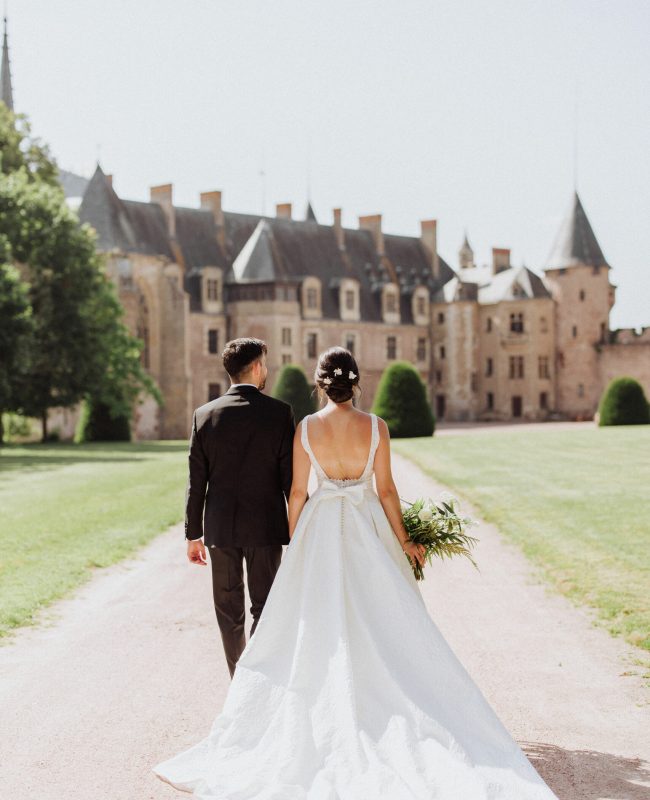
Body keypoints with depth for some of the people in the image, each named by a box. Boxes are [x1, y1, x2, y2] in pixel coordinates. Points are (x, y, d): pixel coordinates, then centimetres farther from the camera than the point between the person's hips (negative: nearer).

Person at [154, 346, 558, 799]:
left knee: (321, 625, 9)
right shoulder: (376, 426, -7)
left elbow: (298, 492, -2)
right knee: (381, 621, 8)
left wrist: (294, 544, 9)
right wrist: (404, 541, 6)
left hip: (320, 529, 1)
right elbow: (386, 490, -5)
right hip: (368, 528, 0)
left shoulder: (306, 428, -5)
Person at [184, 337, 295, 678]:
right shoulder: (279, 412, -8)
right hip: (265, 528, -2)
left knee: (229, 611, 14)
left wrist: (193, 534, 8)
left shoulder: (205, 415, -2)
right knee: (263, 610, 7)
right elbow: (291, 478, -8)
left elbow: (196, 482, 0)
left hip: (220, 528, 2)